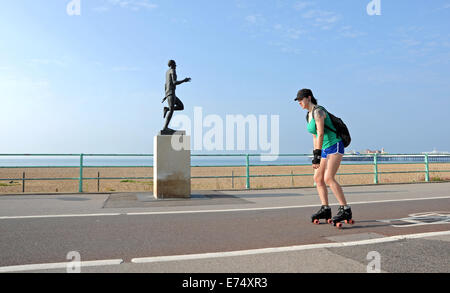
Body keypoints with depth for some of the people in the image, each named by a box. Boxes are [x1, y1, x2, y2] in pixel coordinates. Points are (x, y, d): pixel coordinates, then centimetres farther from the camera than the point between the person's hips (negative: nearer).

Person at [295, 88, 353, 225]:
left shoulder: (318, 111, -16)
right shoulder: (309, 114, 13)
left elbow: (321, 134, -24)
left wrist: (317, 156, -27)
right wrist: (315, 155, 19)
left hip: (335, 146, -10)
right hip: (326, 149, 10)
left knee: (328, 178, -21)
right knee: (318, 178, 6)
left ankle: (345, 210, -15)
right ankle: (325, 209, 11)